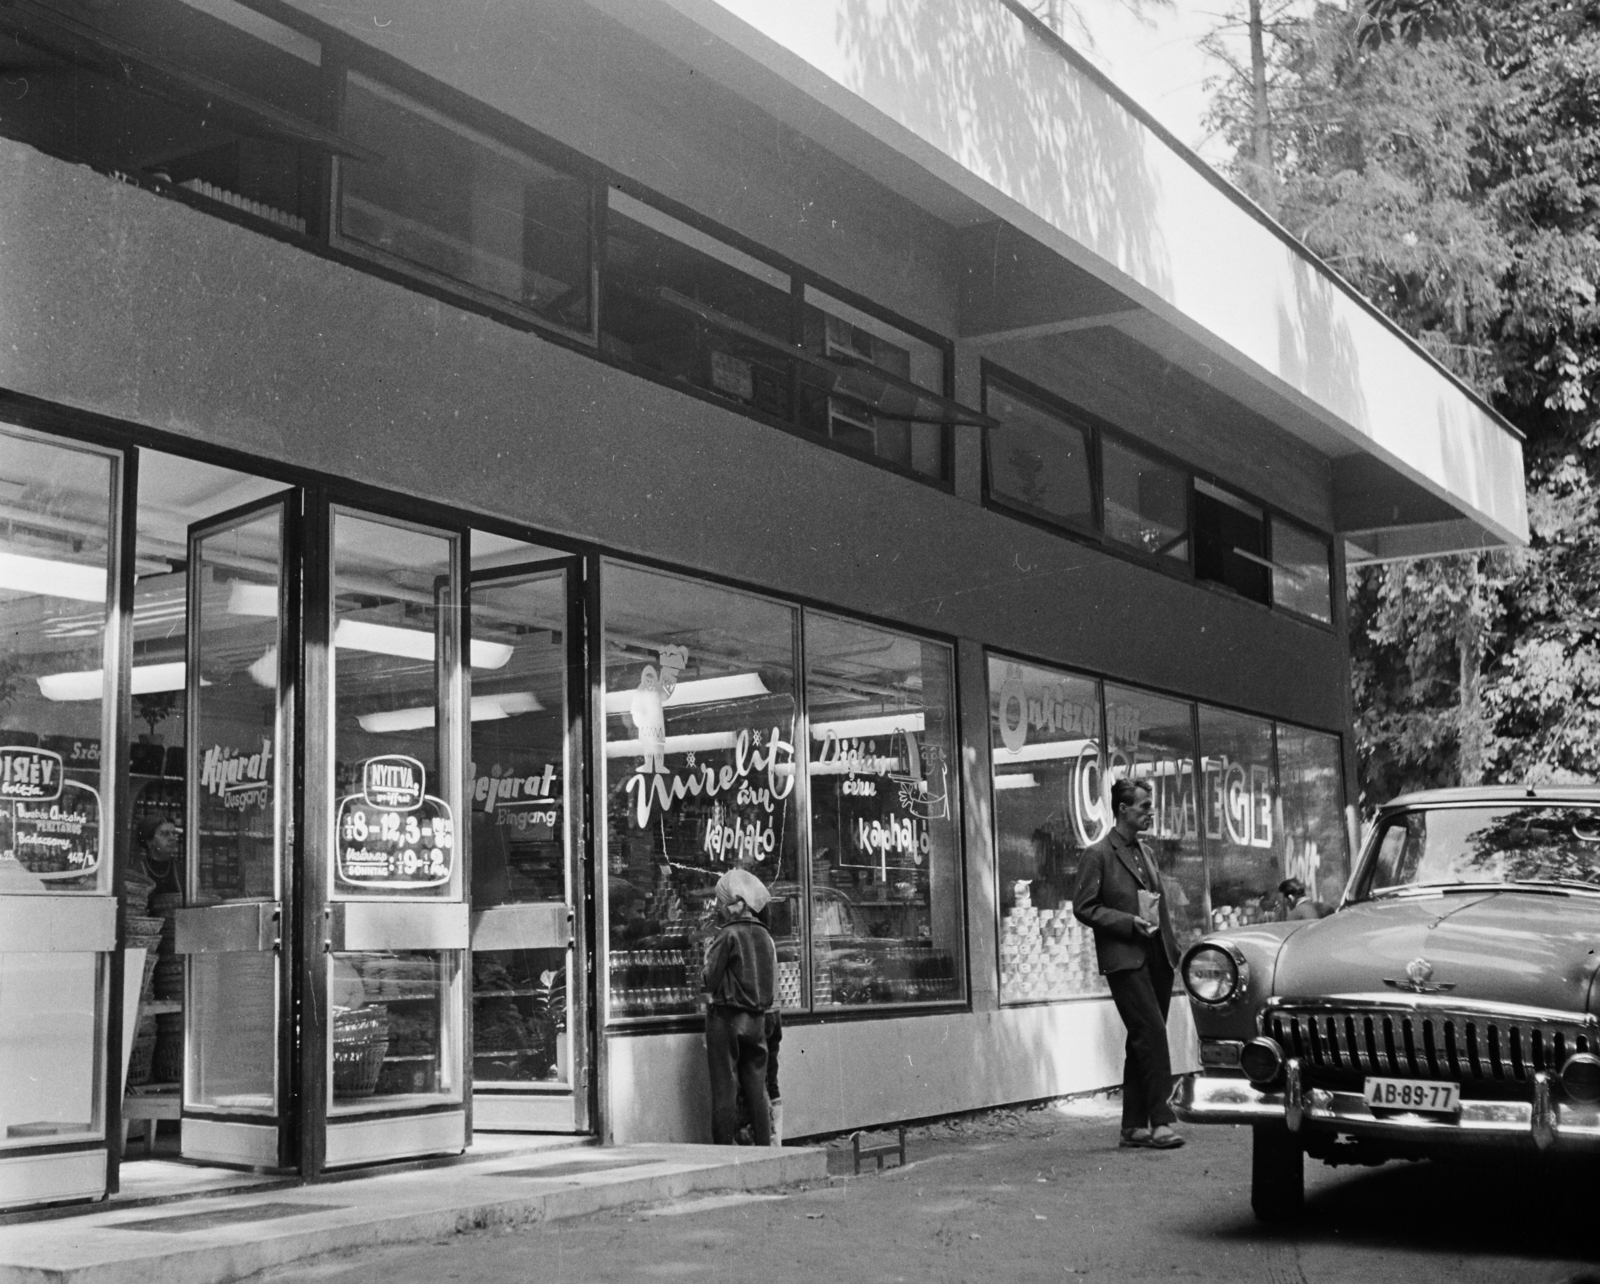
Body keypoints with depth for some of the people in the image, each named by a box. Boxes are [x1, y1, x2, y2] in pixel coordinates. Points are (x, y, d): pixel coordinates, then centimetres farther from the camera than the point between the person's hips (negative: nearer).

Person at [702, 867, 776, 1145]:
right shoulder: (765, 936, 8)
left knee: (725, 1091, -2)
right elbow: (772, 981, 10)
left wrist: (711, 1000, 5)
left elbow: (711, 979, -11)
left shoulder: (728, 935, -11)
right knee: (757, 1088, 10)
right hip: (758, 1019, 6)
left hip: (727, 1017, -6)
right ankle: (764, 1150, 10)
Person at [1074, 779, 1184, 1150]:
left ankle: (1134, 1126, 14)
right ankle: (1160, 1122, -14)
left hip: (1156, 958, 8)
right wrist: (1129, 922, -17)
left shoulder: (1144, 852, 19)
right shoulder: (1097, 855, -5)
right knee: (1152, 1034, -16)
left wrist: (1172, 948, 14)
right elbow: (1083, 908, -8)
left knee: (1142, 1042, 9)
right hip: (1125, 960, -8)